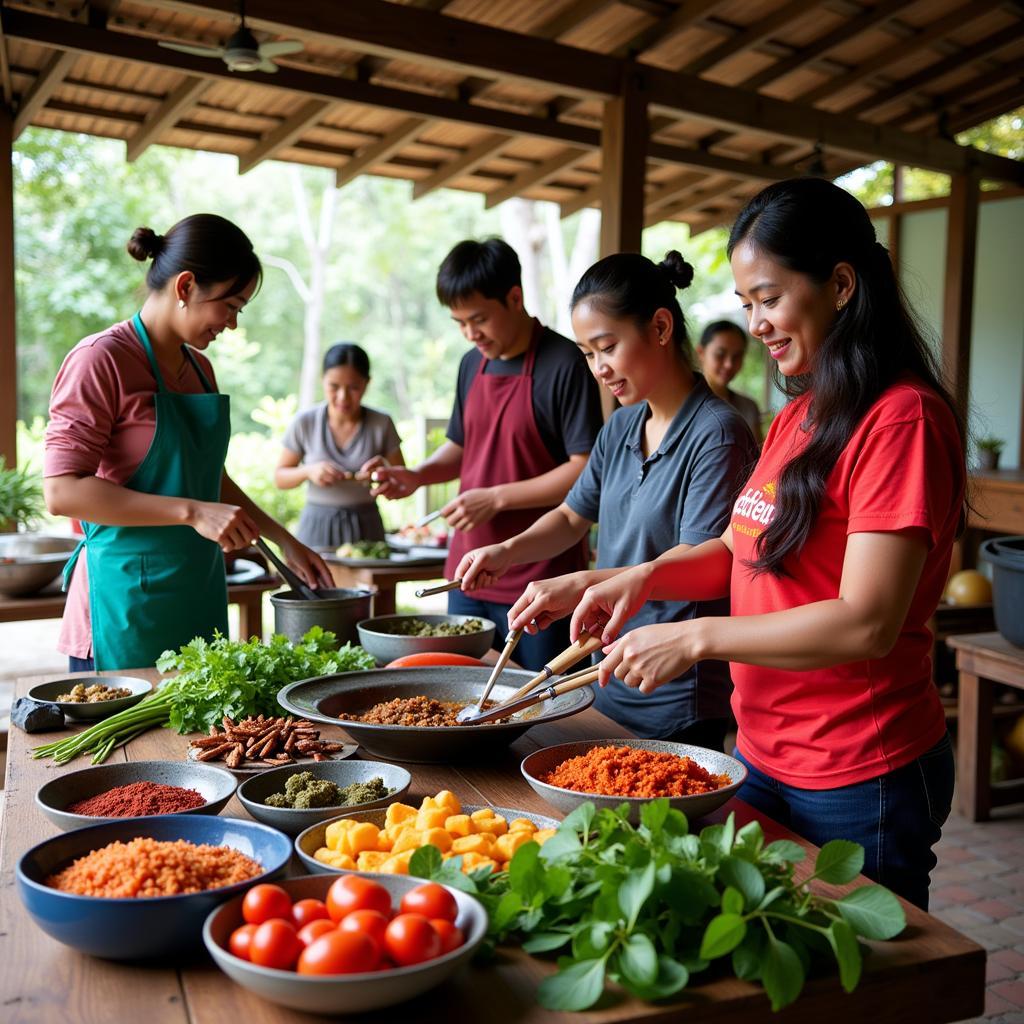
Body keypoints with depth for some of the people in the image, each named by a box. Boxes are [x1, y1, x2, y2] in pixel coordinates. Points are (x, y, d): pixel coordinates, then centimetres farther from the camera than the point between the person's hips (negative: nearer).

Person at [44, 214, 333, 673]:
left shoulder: (199, 369, 12)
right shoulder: (101, 360, -12)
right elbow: (62, 491, -18)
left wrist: (284, 540, 17)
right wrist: (191, 513, -24)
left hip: (199, 595, 7)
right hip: (129, 603, -7)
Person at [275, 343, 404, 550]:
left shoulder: (381, 424, -3)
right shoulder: (305, 422, -2)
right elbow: (280, 477, 6)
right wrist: (308, 471, -12)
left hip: (365, 527, 0)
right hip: (317, 526, 0)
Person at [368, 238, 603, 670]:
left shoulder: (564, 365, -12)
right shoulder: (472, 364, 11)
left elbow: (585, 471, -16)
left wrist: (497, 497, -17)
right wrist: (415, 476, 4)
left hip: (540, 581, -7)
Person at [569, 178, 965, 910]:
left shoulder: (902, 418, -18)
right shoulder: (798, 417, 9)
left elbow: (867, 623, -24)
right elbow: (742, 551, 15)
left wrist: (696, 638, -21)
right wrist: (646, 578, -3)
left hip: (859, 780, -8)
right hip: (763, 753, 8)